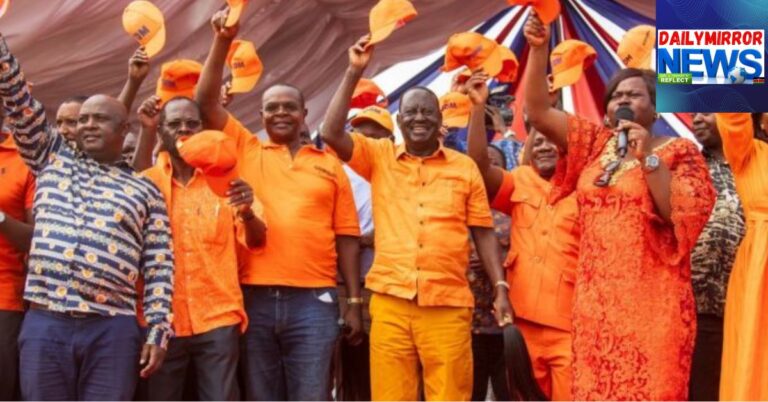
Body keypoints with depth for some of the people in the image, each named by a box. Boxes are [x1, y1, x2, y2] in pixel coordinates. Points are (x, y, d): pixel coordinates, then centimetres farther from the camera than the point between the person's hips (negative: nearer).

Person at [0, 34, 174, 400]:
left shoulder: (145, 191, 10)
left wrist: (158, 332, -3)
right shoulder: (53, 159, 17)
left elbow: (159, 268, 5)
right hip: (44, 323, 1)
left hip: (112, 330, -1)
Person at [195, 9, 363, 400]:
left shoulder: (330, 164, 10)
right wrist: (223, 41, -6)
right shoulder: (245, 149, 12)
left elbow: (346, 236, 9)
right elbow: (206, 102, 3)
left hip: (314, 300, -1)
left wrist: (354, 302, 5)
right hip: (254, 297, 1)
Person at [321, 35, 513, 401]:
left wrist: (500, 288, 2)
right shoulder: (379, 157, 9)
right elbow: (331, 134, -4)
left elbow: (483, 232, 10)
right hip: (390, 302, 0)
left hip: (448, 305, 0)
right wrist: (354, 72, -5)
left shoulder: (465, 167, 8)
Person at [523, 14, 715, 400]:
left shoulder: (680, 152, 0)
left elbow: (685, 216, -12)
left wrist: (648, 158, -16)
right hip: (595, 297, 4)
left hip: (650, 299, -4)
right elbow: (538, 111, 7)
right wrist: (539, 49, -4)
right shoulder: (596, 143, 11)